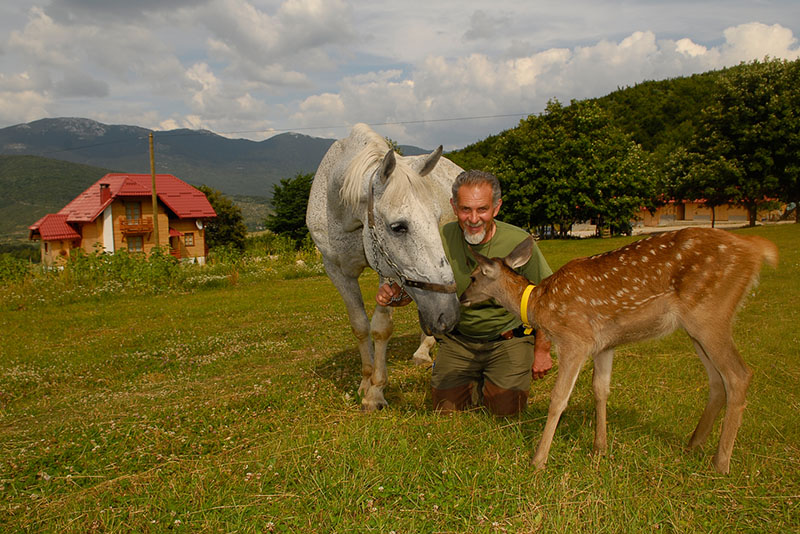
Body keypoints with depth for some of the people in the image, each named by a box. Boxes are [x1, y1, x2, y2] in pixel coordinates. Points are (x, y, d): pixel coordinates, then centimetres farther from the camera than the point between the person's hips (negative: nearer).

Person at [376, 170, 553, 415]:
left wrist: (542, 351, -5)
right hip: (457, 340, 2)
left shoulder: (519, 242, -19)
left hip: (508, 338, -1)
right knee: (445, 407, -3)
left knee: (506, 408, -11)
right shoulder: (442, 239, -16)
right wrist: (391, 294, -33)